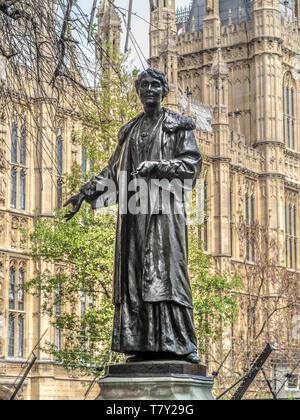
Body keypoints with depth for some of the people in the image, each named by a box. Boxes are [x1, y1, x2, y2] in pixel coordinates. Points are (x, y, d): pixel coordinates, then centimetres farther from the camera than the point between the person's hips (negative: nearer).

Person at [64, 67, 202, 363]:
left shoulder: (178, 125, 6)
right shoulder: (130, 130, 22)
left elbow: (192, 164, -4)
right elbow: (114, 169, 21)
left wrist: (155, 166, -17)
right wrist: (85, 193, 9)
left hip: (163, 207, -5)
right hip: (134, 208, 6)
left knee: (165, 270, -14)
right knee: (135, 275, -2)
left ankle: (180, 344, -16)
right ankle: (144, 345, -2)